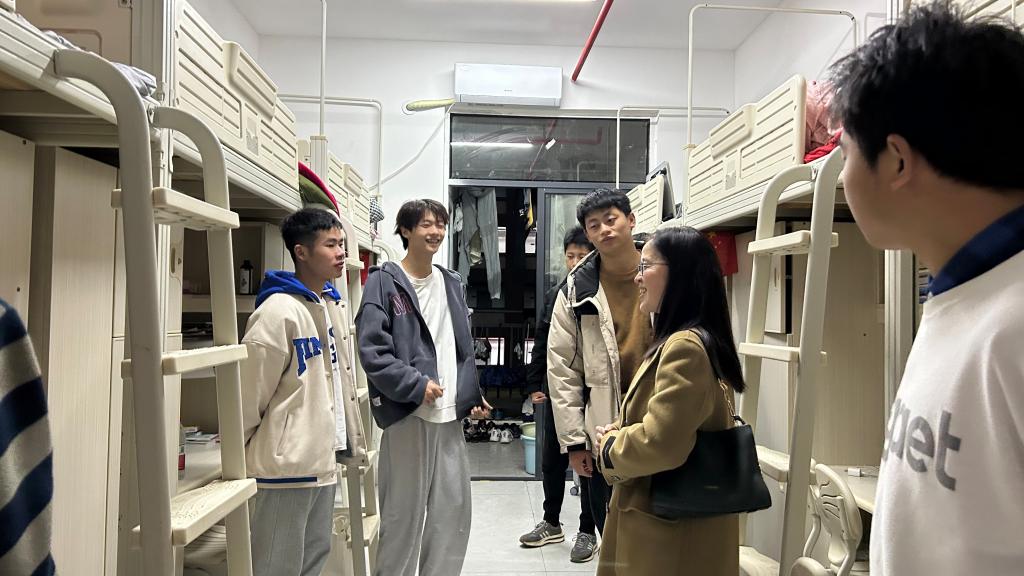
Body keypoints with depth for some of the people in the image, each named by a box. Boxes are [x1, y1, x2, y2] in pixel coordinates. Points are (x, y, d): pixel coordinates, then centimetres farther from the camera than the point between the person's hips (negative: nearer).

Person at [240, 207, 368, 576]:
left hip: (323, 461, 9)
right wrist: (237, 464, -8)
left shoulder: (334, 306, 8)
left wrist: (352, 443, 15)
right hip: (286, 465, -8)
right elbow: (249, 394, -16)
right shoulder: (278, 312, -19)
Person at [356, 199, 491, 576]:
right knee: (404, 513, 3)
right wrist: (416, 386, -18)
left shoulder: (452, 283, 14)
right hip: (408, 414, -6)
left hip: (450, 414, 6)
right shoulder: (384, 282, -5)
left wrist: (473, 395, 10)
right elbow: (372, 351, -14)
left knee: (454, 509, 12)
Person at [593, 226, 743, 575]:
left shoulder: (684, 346, -25)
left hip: (671, 527, -10)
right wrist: (619, 433, -1)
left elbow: (660, 444, -30)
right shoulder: (684, 340, 10)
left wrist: (611, 449, -10)